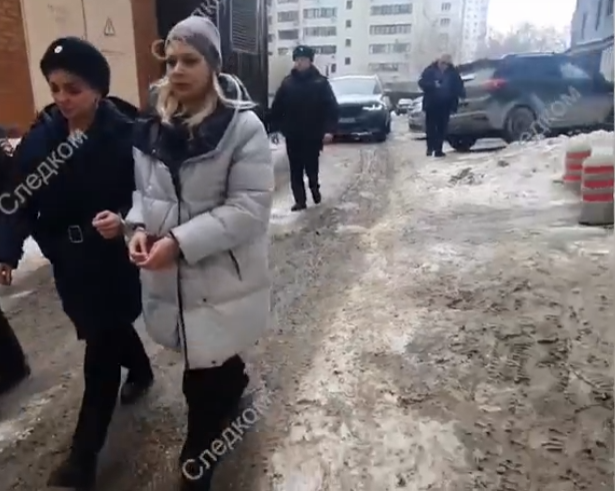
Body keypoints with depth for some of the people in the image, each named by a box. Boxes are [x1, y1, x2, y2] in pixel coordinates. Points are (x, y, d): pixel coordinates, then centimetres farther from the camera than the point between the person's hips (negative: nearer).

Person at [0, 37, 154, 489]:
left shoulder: (126, 135, -15)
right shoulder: (40, 137, -2)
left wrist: (123, 218, -33)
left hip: (115, 261, -5)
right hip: (68, 261, 5)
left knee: (101, 349, 2)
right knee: (108, 330, 24)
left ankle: (85, 452, 18)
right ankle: (141, 370, 56)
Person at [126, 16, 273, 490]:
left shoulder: (243, 126, -14)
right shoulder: (154, 126, 5)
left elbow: (250, 207, -19)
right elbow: (143, 188, 14)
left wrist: (180, 242, -24)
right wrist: (140, 226, -7)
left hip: (222, 276, -5)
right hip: (169, 276, 6)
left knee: (202, 379, 3)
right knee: (213, 358, 24)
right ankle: (235, 388, 57)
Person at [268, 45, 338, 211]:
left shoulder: (320, 82, -3)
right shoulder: (287, 82, 4)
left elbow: (331, 107, -7)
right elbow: (277, 108, 7)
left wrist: (329, 130, -17)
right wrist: (274, 127, -1)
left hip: (313, 135, -2)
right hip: (292, 135, 2)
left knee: (312, 166, 8)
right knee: (296, 170, 3)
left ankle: (314, 186, 37)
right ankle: (300, 200, 11)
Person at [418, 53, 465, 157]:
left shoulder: (453, 72, 3)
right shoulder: (430, 70, -2)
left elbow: (458, 86, 3)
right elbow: (422, 83, -8)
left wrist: (462, 95, -17)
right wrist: (433, 85, -24)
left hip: (445, 105, 1)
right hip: (431, 104, -1)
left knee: (442, 128, 2)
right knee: (430, 127, 0)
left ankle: (438, 149, 8)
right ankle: (430, 148, 12)